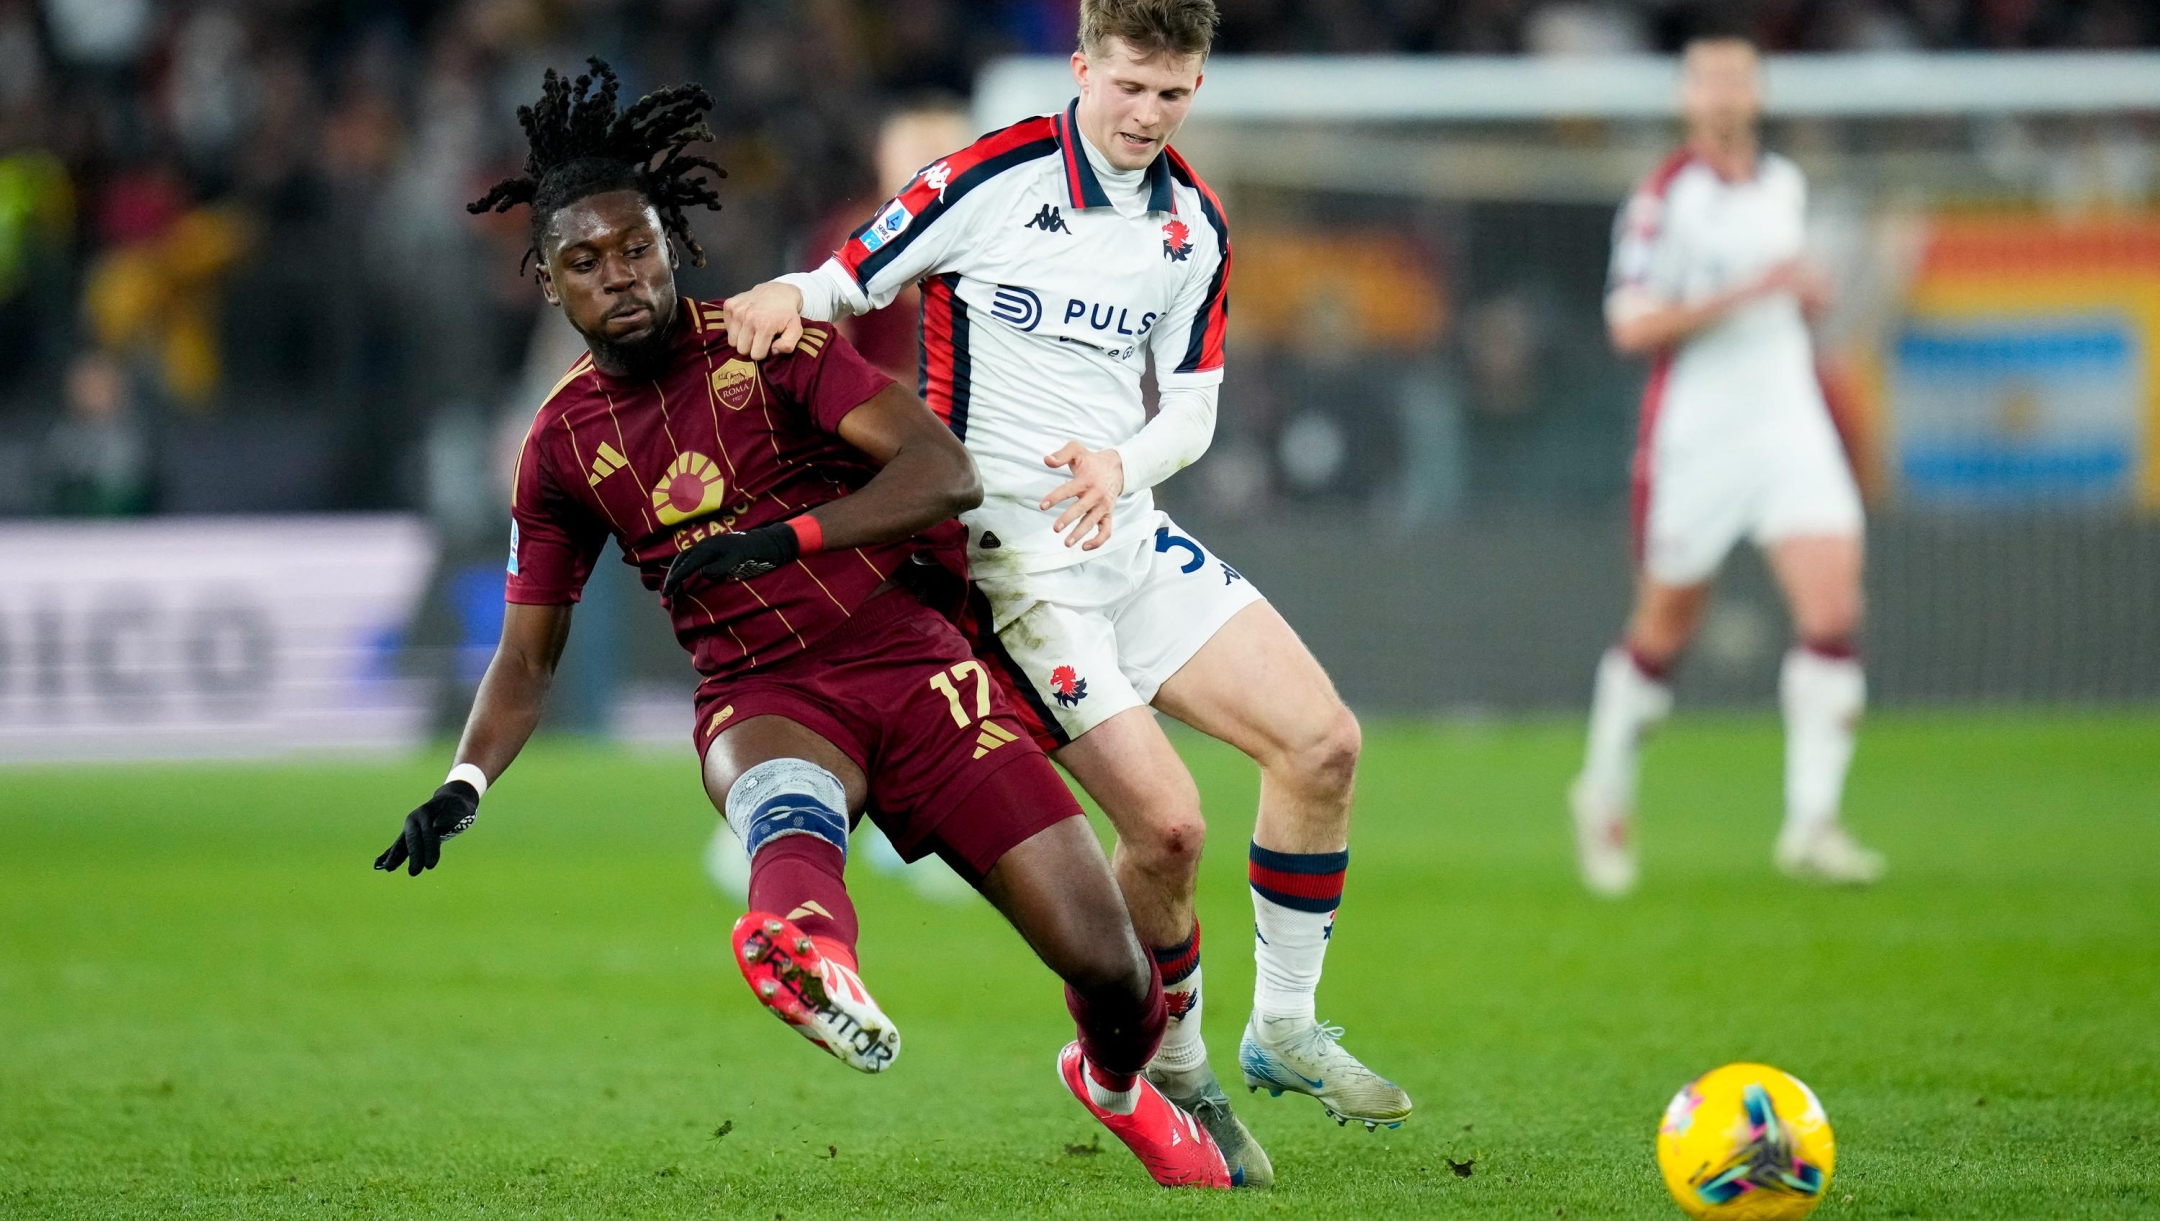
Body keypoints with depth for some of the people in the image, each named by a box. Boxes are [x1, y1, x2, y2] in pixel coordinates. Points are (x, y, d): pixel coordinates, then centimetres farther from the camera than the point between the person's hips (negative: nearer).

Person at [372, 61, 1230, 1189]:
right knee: (785, 804, -39)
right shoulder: (562, 444, 6)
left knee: (1103, 959, -7)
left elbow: (946, 471, -12)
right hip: (762, 697, 1)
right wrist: (464, 783, -4)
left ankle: (1117, 1081, 27)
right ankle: (810, 957, -73)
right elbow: (527, 651, 15)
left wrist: (785, 539, -26)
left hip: (911, 660, -1)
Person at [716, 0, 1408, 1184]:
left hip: (1130, 536, 6)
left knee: (1323, 741, -6)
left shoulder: (1194, 223, 7)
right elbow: (846, 282, -5)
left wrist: (1121, 466, -11)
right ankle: (1170, 1071, 8)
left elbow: (1190, 408, 10)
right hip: (1011, 549, -6)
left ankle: (1282, 1030, 10)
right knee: (1166, 824, -16)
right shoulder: (993, 179, -11)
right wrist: (780, 298, -29)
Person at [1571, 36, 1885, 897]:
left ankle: (1811, 824, -11)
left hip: (1789, 424, 5)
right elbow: (1633, 327, -17)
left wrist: (1807, 296, 5)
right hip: (1695, 434, -5)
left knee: (1834, 613, -12)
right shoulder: (1664, 198, -9)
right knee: (1663, 633, 7)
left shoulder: (1786, 186, 11)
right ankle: (1605, 798, 31)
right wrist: (1748, 291, -22)